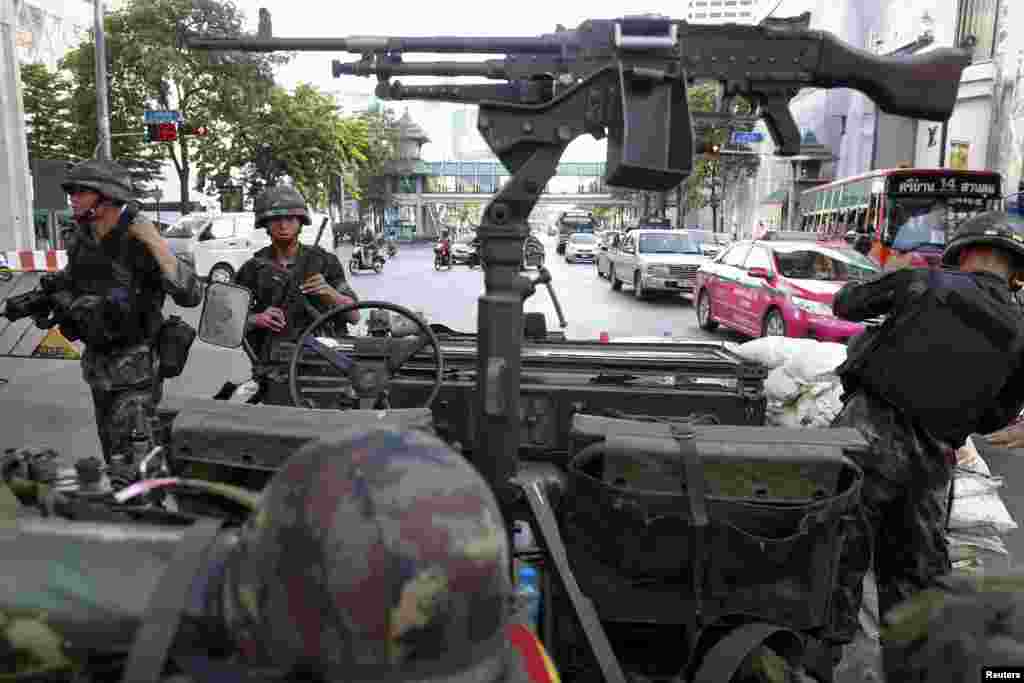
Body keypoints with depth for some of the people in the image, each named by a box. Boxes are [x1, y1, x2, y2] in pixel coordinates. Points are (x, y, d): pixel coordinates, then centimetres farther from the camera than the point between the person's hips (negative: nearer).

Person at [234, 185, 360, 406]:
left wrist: (329, 292, -15)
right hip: (277, 369, 0)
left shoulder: (324, 262, 5)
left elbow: (354, 316, 3)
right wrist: (255, 319, -8)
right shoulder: (254, 268, 7)